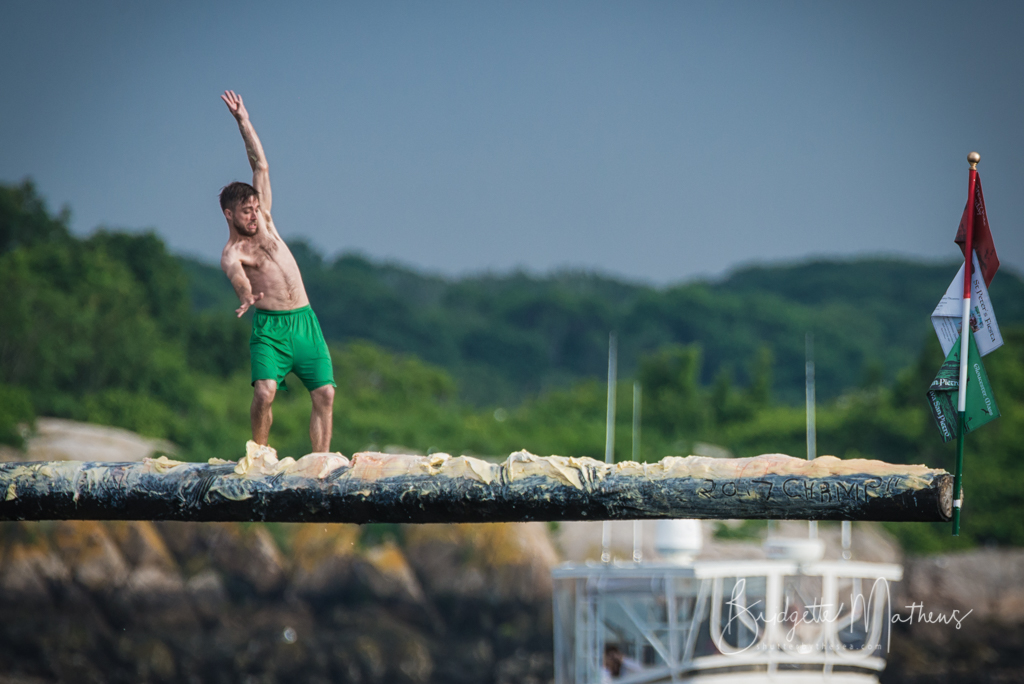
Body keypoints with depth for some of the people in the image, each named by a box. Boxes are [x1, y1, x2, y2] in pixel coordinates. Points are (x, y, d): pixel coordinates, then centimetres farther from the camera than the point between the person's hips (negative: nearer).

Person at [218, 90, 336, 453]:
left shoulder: (263, 220, 13)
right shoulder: (231, 253, -4)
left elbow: (261, 165, 15)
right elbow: (236, 273, -29)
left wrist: (243, 121, 10)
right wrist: (247, 296, -52)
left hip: (304, 321, 5)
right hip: (269, 328, -5)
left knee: (325, 393, -7)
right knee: (264, 390, -24)